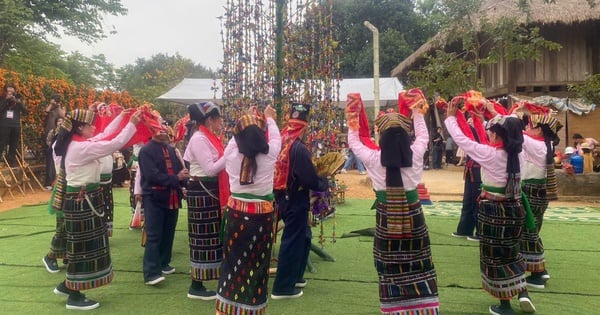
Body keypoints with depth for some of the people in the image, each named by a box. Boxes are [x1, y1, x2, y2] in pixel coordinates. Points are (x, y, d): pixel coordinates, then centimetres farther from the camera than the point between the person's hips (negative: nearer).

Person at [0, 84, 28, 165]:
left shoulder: (18, 99, 10)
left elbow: (26, 112, 0)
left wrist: (19, 102, -12)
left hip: (16, 126, 2)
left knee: (13, 147, 7)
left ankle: (12, 163, 14)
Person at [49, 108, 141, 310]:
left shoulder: (75, 144, 9)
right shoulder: (82, 147, -21)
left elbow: (105, 137, 17)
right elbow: (115, 144, -23)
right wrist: (132, 124, -14)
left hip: (81, 198, 10)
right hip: (83, 200, -10)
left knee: (81, 244, 20)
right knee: (83, 245, 0)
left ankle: (68, 285, 33)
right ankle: (74, 297, 12)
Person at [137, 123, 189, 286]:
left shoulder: (171, 150, 14)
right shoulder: (146, 151, -8)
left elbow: (180, 169, 10)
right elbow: (152, 175, -18)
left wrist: (183, 176, -12)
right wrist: (175, 179, -21)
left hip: (172, 197, 7)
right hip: (154, 198, -7)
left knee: (168, 234, 14)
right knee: (154, 235, -7)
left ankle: (163, 264, 28)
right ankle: (151, 273, -5)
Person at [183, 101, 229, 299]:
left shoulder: (209, 138, 14)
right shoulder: (199, 139, -15)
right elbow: (210, 169, -21)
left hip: (211, 191, 10)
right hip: (202, 191, -10)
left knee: (212, 236, 15)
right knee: (204, 237, -2)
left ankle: (201, 280, 28)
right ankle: (196, 286, 9)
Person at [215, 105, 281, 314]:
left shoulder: (231, 154, -8)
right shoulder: (269, 156, -12)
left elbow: (236, 138, 14)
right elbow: (276, 138, 9)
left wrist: (247, 119, 29)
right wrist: (269, 119, 26)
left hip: (235, 212, 2)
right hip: (262, 215, -2)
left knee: (233, 260, 15)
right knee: (256, 263, 10)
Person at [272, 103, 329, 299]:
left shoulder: (281, 144, 4)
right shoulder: (299, 148, -21)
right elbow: (310, 180, -22)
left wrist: (316, 177, 17)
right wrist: (325, 183, -2)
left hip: (284, 198, 9)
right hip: (296, 201, -9)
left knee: (303, 237, 22)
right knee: (292, 241, 3)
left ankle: (294, 277, 34)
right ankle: (282, 288, 13)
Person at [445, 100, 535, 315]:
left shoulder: (489, 154, -19)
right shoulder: (515, 151, -2)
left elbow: (461, 139, -12)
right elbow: (510, 128, 18)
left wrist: (451, 117, 2)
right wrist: (494, 113, 29)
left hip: (493, 212, -6)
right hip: (514, 209, 6)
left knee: (495, 257, 8)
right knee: (511, 253, 25)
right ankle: (522, 292, 18)